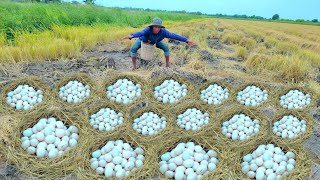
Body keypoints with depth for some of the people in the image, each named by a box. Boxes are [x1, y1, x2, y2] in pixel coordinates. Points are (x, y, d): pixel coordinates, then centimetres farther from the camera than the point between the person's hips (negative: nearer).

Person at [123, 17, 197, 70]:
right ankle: (134, 67, -8)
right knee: (133, 49, -25)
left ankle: (167, 65, 3)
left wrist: (187, 40, -52)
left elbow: (174, 36, -44)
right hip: (143, 39, -2)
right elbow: (140, 33, -68)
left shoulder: (163, 31, -39)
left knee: (166, 48, -13)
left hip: (154, 41, 3)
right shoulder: (148, 29, -49)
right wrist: (131, 36, -89)